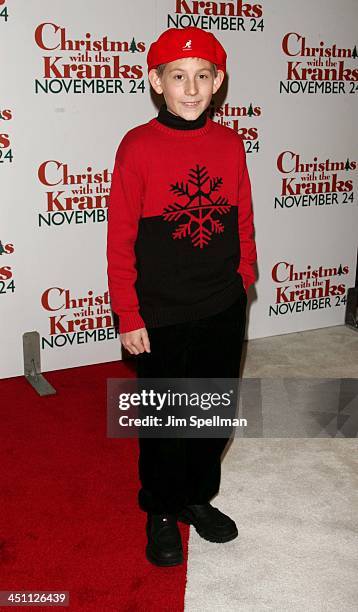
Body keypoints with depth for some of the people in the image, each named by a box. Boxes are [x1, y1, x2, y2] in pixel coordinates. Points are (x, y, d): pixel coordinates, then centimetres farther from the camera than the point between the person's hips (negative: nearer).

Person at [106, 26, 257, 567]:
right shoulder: (138, 147, -12)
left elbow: (243, 221, 8)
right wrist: (128, 318, -9)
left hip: (224, 313, 4)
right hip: (161, 317, -3)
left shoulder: (230, 144, -1)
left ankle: (199, 498, 40)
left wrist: (244, 279, 9)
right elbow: (120, 239, -10)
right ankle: (161, 513, 34)